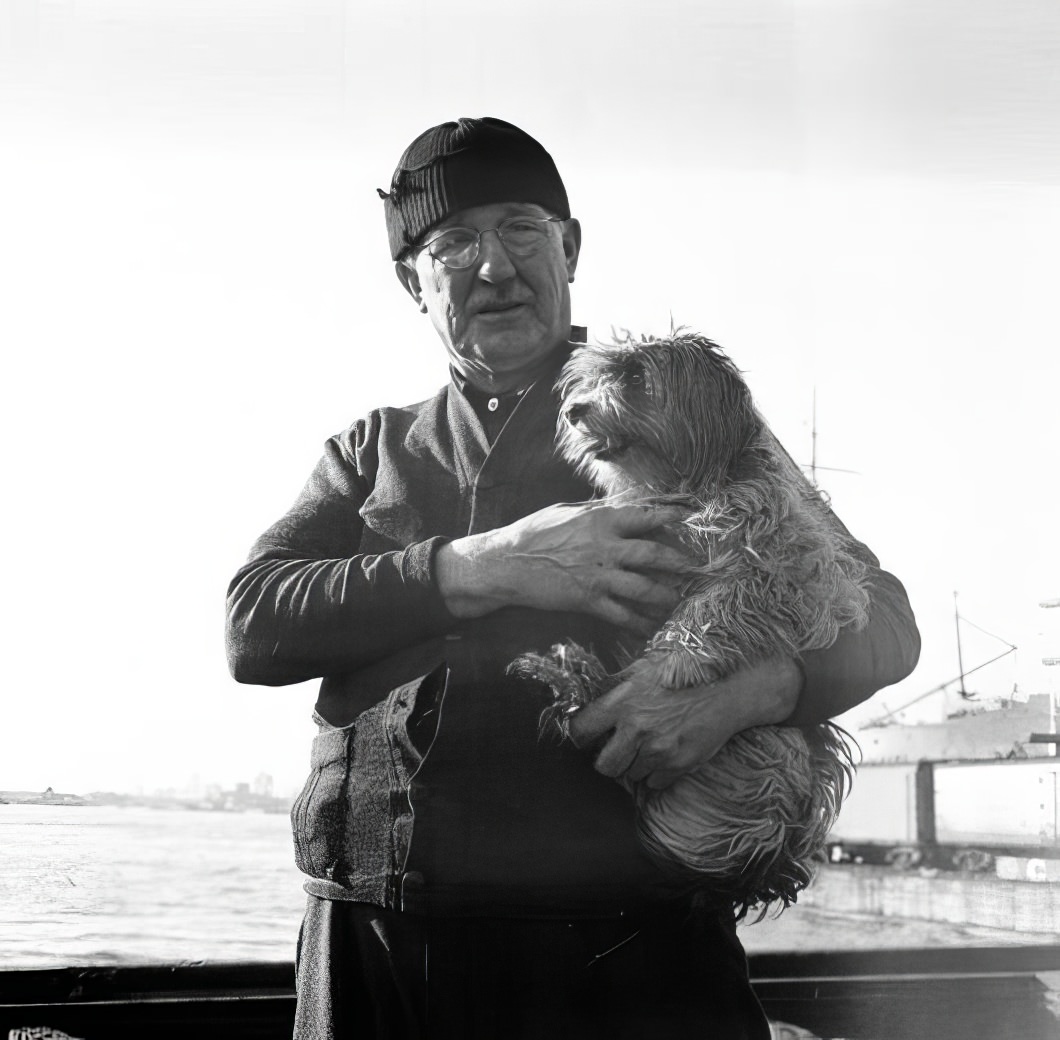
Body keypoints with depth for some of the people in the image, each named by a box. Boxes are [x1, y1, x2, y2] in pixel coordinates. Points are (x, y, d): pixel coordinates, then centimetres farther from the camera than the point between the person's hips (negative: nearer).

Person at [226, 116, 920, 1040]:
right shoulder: (373, 452, 14)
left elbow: (882, 619, 3)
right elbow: (254, 625, -2)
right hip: (373, 940, 2)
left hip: (619, 948, -2)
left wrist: (741, 691, -20)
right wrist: (487, 569, -16)